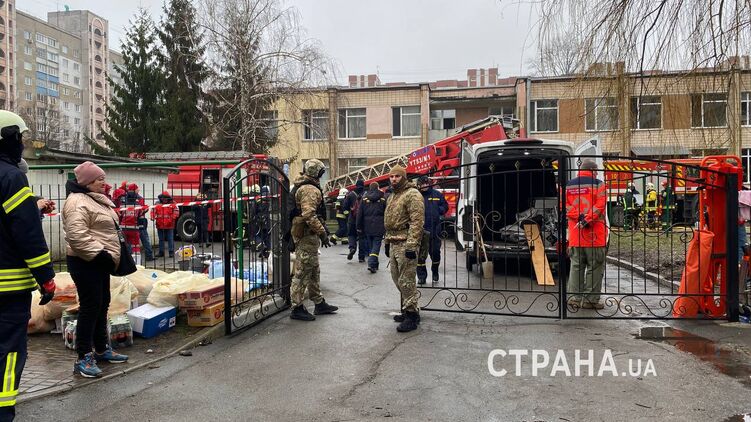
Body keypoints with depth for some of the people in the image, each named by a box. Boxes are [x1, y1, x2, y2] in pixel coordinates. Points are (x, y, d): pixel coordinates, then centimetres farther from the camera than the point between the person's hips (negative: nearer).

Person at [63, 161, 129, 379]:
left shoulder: (97, 200, 17)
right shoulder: (78, 202, -17)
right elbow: (77, 236, -26)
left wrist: (108, 256, 20)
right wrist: (99, 254, -25)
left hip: (99, 262, 11)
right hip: (86, 263, -10)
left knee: (102, 305, 16)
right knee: (90, 307, -7)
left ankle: (102, 349, 28)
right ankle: (83, 359, 1)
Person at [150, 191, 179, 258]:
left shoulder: (172, 205, 0)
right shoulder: (157, 205, 8)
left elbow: (176, 211, -8)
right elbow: (153, 211, 4)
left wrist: (173, 217, -23)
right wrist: (153, 217, -13)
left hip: (169, 226, -3)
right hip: (160, 226, 3)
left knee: (170, 239, 0)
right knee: (161, 240, 12)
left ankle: (171, 252, 6)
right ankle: (161, 252, 22)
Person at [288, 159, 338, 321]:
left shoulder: (300, 187, 17)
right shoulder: (310, 189, -16)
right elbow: (309, 215, -27)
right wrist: (322, 232, -23)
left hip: (304, 235, 11)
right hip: (307, 235, -11)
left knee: (314, 271, 18)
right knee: (302, 272, -4)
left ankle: (319, 304, 28)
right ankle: (297, 308, 2)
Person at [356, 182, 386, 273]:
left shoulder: (364, 198, 3)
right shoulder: (383, 199, -2)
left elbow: (360, 214, 3)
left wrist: (359, 227, 8)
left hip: (367, 227, 2)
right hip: (379, 227, -2)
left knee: (370, 246, 13)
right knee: (376, 245, -1)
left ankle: (374, 265, 20)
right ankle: (372, 264, -16)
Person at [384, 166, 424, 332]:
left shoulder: (412, 195, -10)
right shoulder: (391, 197, 20)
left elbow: (417, 222, -18)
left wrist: (411, 246, -23)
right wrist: (387, 242, 23)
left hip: (405, 244, -9)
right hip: (393, 244, 9)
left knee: (406, 281, -8)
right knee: (398, 279, 13)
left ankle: (411, 315, 0)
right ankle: (409, 309, 24)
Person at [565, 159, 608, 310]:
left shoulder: (568, 185, 9)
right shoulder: (598, 184, -4)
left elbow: (564, 205, -1)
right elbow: (600, 205, -16)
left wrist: (578, 216, -9)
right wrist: (587, 219, -18)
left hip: (575, 234, 4)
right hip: (594, 234, -4)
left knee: (576, 266, 13)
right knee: (595, 267, 3)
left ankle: (575, 297, 14)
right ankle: (590, 299, 5)